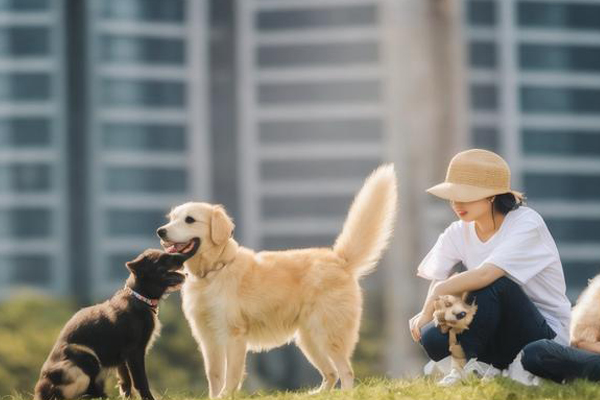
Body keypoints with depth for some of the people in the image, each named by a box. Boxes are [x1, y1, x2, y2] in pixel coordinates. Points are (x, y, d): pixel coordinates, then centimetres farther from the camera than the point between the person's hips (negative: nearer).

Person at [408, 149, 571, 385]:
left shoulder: (527, 224, -17)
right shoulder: (458, 233, 3)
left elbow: (485, 274, -31)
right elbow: (436, 281, -3)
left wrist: (440, 292, -22)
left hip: (546, 334, -5)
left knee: (493, 285, -33)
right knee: (433, 338, -25)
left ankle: (467, 364, -17)